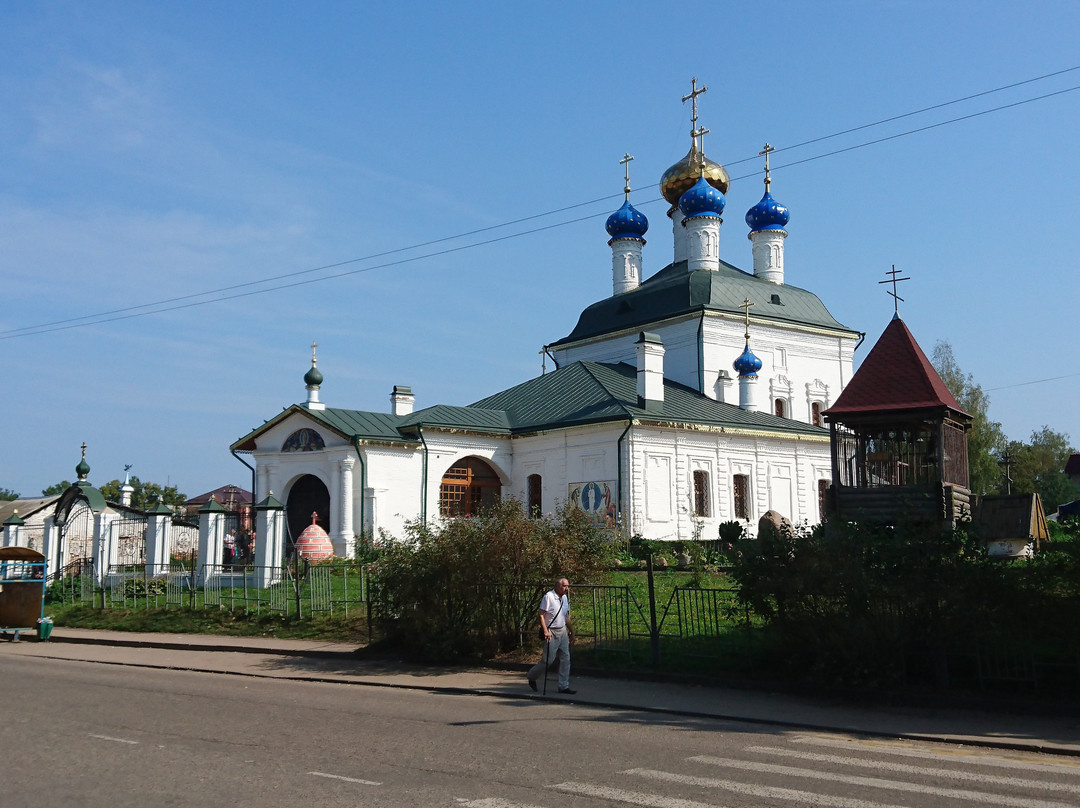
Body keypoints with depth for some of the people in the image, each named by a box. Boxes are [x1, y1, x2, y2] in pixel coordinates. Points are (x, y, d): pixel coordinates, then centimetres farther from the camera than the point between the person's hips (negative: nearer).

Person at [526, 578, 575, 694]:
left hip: (563, 632, 8)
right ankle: (531, 677, 18)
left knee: (565, 659, 4)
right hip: (551, 633, -8)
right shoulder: (548, 597, -13)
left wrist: (572, 632, 21)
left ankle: (564, 686, 10)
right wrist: (545, 631, -23)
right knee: (547, 659, -5)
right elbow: (541, 615, -16)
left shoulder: (565, 598, 12)